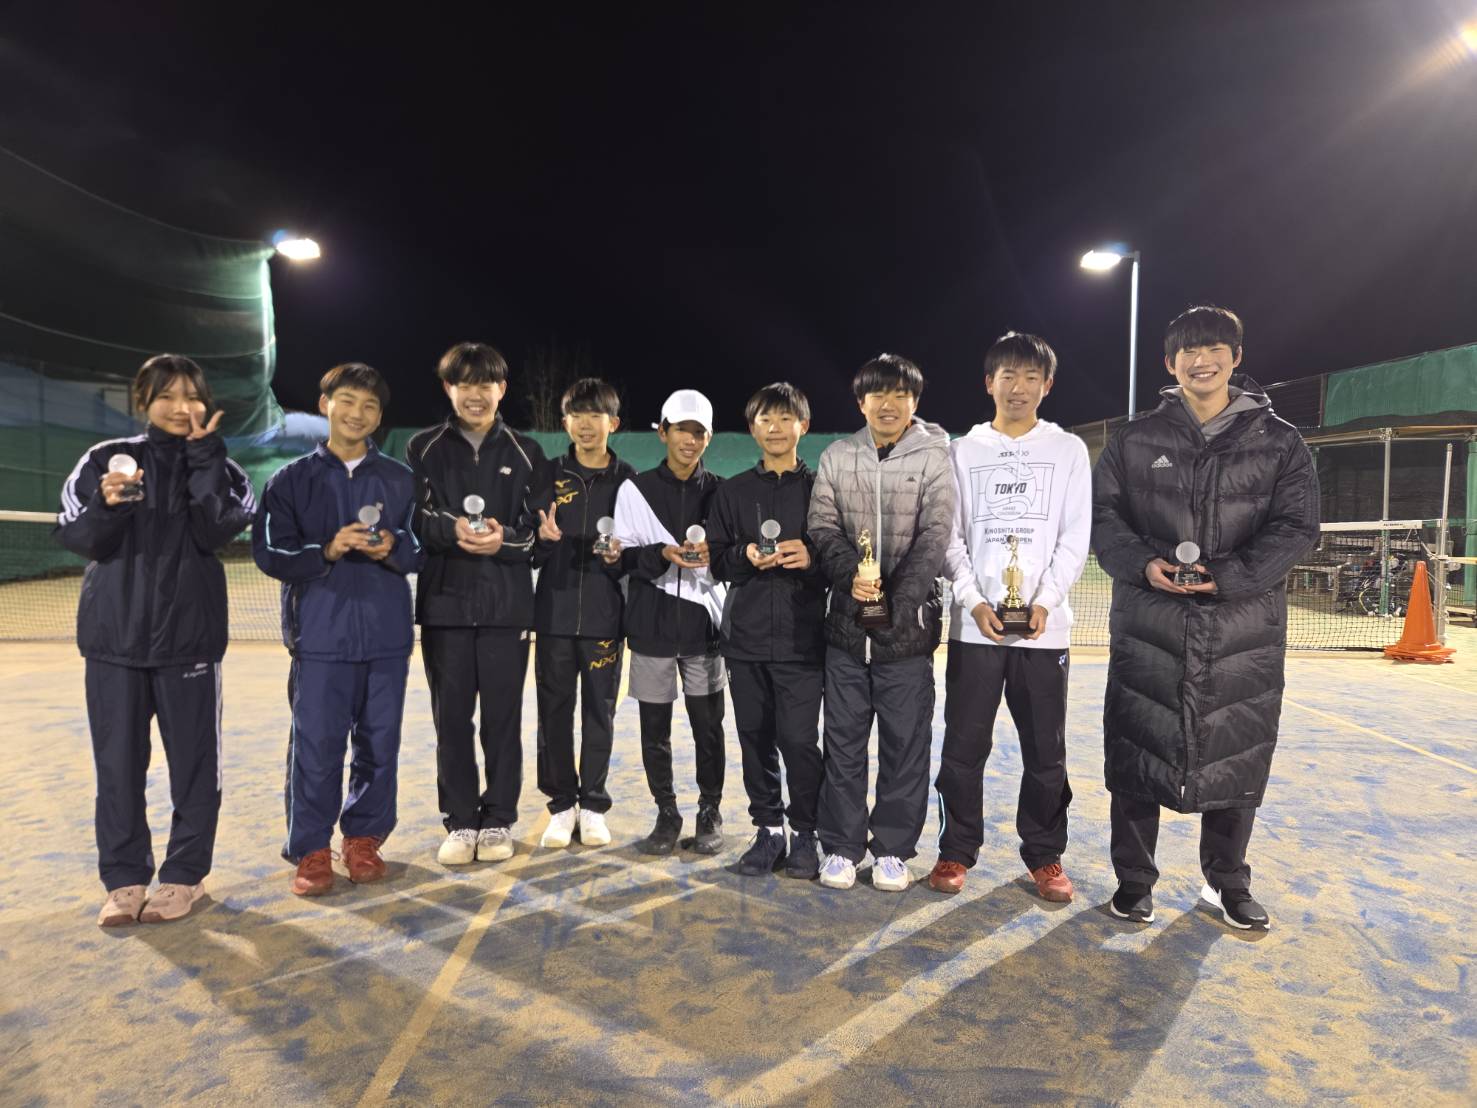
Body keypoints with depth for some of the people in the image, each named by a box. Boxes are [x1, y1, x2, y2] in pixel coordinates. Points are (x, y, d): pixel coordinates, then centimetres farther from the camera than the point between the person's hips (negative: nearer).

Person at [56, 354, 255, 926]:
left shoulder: (218, 467, 4)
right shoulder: (104, 460, 6)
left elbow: (215, 531, -13)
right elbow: (76, 538, 0)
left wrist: (203, 454, -13)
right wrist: (107, 505, -19)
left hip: (189, 636, -1)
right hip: (114, 636, 1)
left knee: (194, 760, 5)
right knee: (118, 762, 7)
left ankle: (184, 875, 18)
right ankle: (124, 878, 20)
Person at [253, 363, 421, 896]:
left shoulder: (400, 480, 9)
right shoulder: (292, 479, 4)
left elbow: (422, 547, 10)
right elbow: (270, 554, 0)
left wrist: (394, 548, -11)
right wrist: (327, 551, -15)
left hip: (386, 633, 2)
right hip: (320, 633, -2)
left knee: (380, 743, 7)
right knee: (316, 745, -1)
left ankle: (364, 837, 23)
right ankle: (310, 850, 15)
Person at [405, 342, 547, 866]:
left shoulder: (526, 452, 8)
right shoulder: (423, 449, 8)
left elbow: (543, 528, 5)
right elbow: (409, 519, 1)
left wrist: (505, 540, -14)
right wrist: (452, 531, -17)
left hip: (507, 603, 0)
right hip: (444, 602, 1)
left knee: (503, 716, 4)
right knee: (452, 717, 5)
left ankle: (498, 821, 18)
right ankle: (460, 822, 18)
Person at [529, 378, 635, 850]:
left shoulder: (627, 479, 4)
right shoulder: (548, 475, 6)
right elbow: (527, 548, 7)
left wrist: (620, 556, -14)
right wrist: (542, 539, -14)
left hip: (604, 613, -1)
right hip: (554, 611, 1)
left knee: (600, 711, 6)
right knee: (554, 710, 6)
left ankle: (593, 804, 19)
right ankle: (561, 804, 20)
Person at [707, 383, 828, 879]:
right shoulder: (732, 492, 11)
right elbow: (716, 560, 9)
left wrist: (812, 558, -16)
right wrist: (746, 557, -10)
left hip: (802, 638, -2)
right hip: (745, 637, 3)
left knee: (799, 738, -4)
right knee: (756, 737, 9)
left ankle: (804, 832, 14)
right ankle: (768, 828, 24)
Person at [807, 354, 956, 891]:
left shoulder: (935, 457, 0)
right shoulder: (836, 458, 7)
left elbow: (934, 537, -7)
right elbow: (823, 527, 2)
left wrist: (895, 600, -17)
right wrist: (850, 575, -17)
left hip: (908, 622, -2)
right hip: (847, 622, 2)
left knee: (905, 742, 6)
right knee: (843, 739, 9)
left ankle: (892, 849, 21)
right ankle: (840, 846, 21)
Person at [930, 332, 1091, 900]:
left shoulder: (1068, 449, 8)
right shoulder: (963, 451, 9)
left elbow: (1075, 538, 2)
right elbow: (950, 537, 4)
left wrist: (1045, 602, -12)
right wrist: (975, 601, -10)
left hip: (1045, 624, 0)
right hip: (974, 623, 0)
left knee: (1046, 750, 6)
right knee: (963, 746, 4)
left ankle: (1045, 856, 22)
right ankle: (957, 851, 18)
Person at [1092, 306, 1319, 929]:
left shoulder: (1279, 443, 4)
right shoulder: (1136, 441, 5)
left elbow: (1296, 527, -1)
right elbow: (1103, 516, 5)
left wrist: (1229, 575, -15)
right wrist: (1142, 563, -13)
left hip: (1244, 627, 1)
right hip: (1147, 624, 0)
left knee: (1238, 756, 9)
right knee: (1136, 751, 4)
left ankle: (1227, 884, 30)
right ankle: (1134, 881, 21)